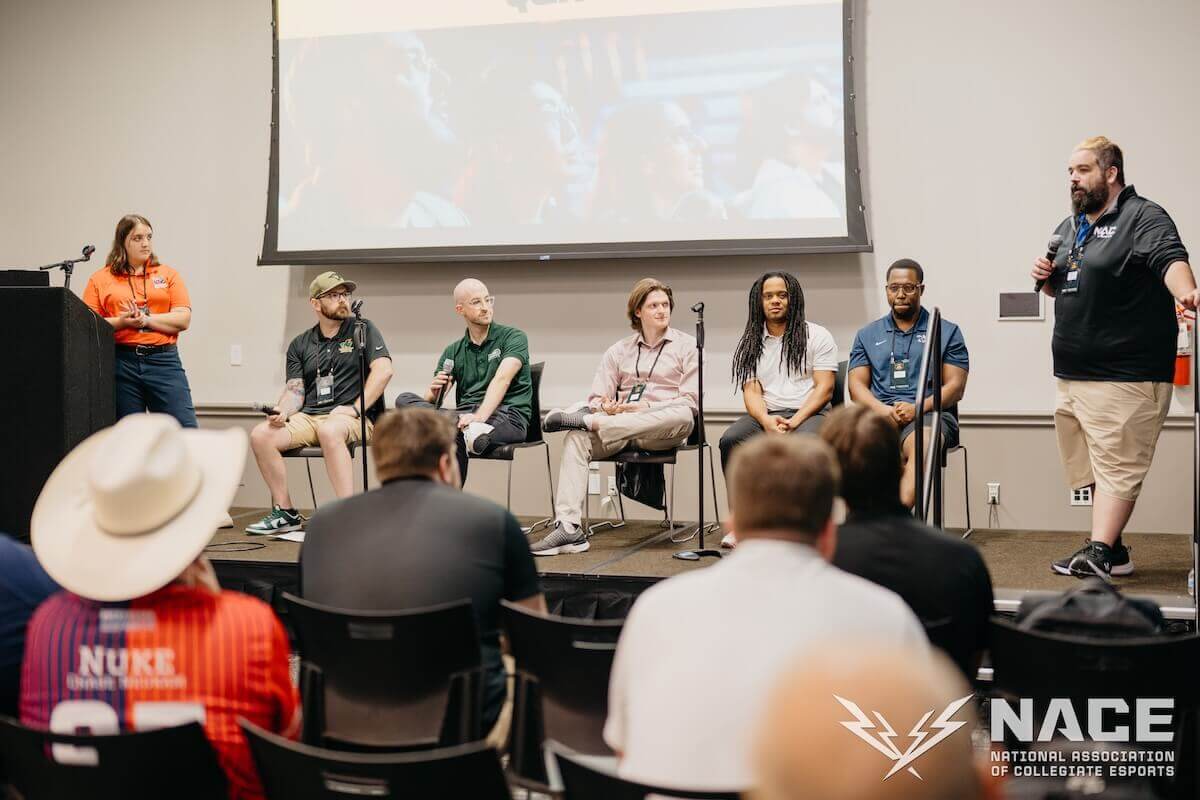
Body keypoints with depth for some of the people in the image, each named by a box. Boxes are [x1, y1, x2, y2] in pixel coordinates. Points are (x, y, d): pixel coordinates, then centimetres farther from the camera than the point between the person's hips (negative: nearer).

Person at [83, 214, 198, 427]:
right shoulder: (100, 279, 9)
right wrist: (121, 322, -14)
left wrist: (146, 319, -11)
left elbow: (183, 319, 1)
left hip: (164, 359, 0)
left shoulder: (168, 274, 11)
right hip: (121, 360, 0)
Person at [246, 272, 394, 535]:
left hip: (354, 418, -5)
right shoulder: (300, 345, 18)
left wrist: (355, 408, -16)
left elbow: (383, 370, -7)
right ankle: (285, 514, -7)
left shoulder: (362, 329, 7)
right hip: (309, 417, 5)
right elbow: (295, 390, 10)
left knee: (329, 430, -39)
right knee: (260, 435, -19)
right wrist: (281, 412, -13)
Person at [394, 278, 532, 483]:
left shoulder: (513, 337, 6)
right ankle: (470, 430, -36)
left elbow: (502, 380, -14)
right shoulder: (453, 352, 20)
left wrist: (479, 416, -32)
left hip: (508, 416, -5)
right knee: (404, 400, -19)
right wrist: (434, 393, -16)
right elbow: (432, 402, 10)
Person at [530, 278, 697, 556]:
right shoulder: (619, 351, 21)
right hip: (618, 425, 3)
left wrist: (647, 408, -14)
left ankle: (587, 421, -34)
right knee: (576, 438, -27)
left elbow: (689, 403, -1)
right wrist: (604, 406, -11)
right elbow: (597, 398, 14)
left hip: (661, 432, -3)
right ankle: (568, 528, -36)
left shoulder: (686, 346, 10)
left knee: (683, 416, -38)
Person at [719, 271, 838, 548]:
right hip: (765, 414, 3)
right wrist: (767, 421, -16)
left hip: (809, 413, -3)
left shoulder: (817, 336, 7)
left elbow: (824, 389, -2)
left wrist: (793, 422, -16)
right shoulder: (749, 344, 16)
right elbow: (751, 392, 7)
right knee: (730, 439, -28)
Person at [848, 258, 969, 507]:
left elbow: (955, 386, 7)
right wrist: (884, 409, -9)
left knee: (923, 443, -39)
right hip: (879, 413, 2)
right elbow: (857, 386, 13)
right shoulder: (867, 335, 23)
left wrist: (918, 408, -12)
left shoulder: (947, 332, 16)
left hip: (929, 413, -1)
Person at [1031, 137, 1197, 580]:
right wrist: (1046, 277, 7)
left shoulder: (1143, 218, -7)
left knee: (1117, 466, -9)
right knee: (1097, 467, 11)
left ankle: (1099, 552, -14)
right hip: (1071, 373, 9)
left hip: (1125, 376, -8)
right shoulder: (1068, 227, 18)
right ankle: (1114, 550, 18)